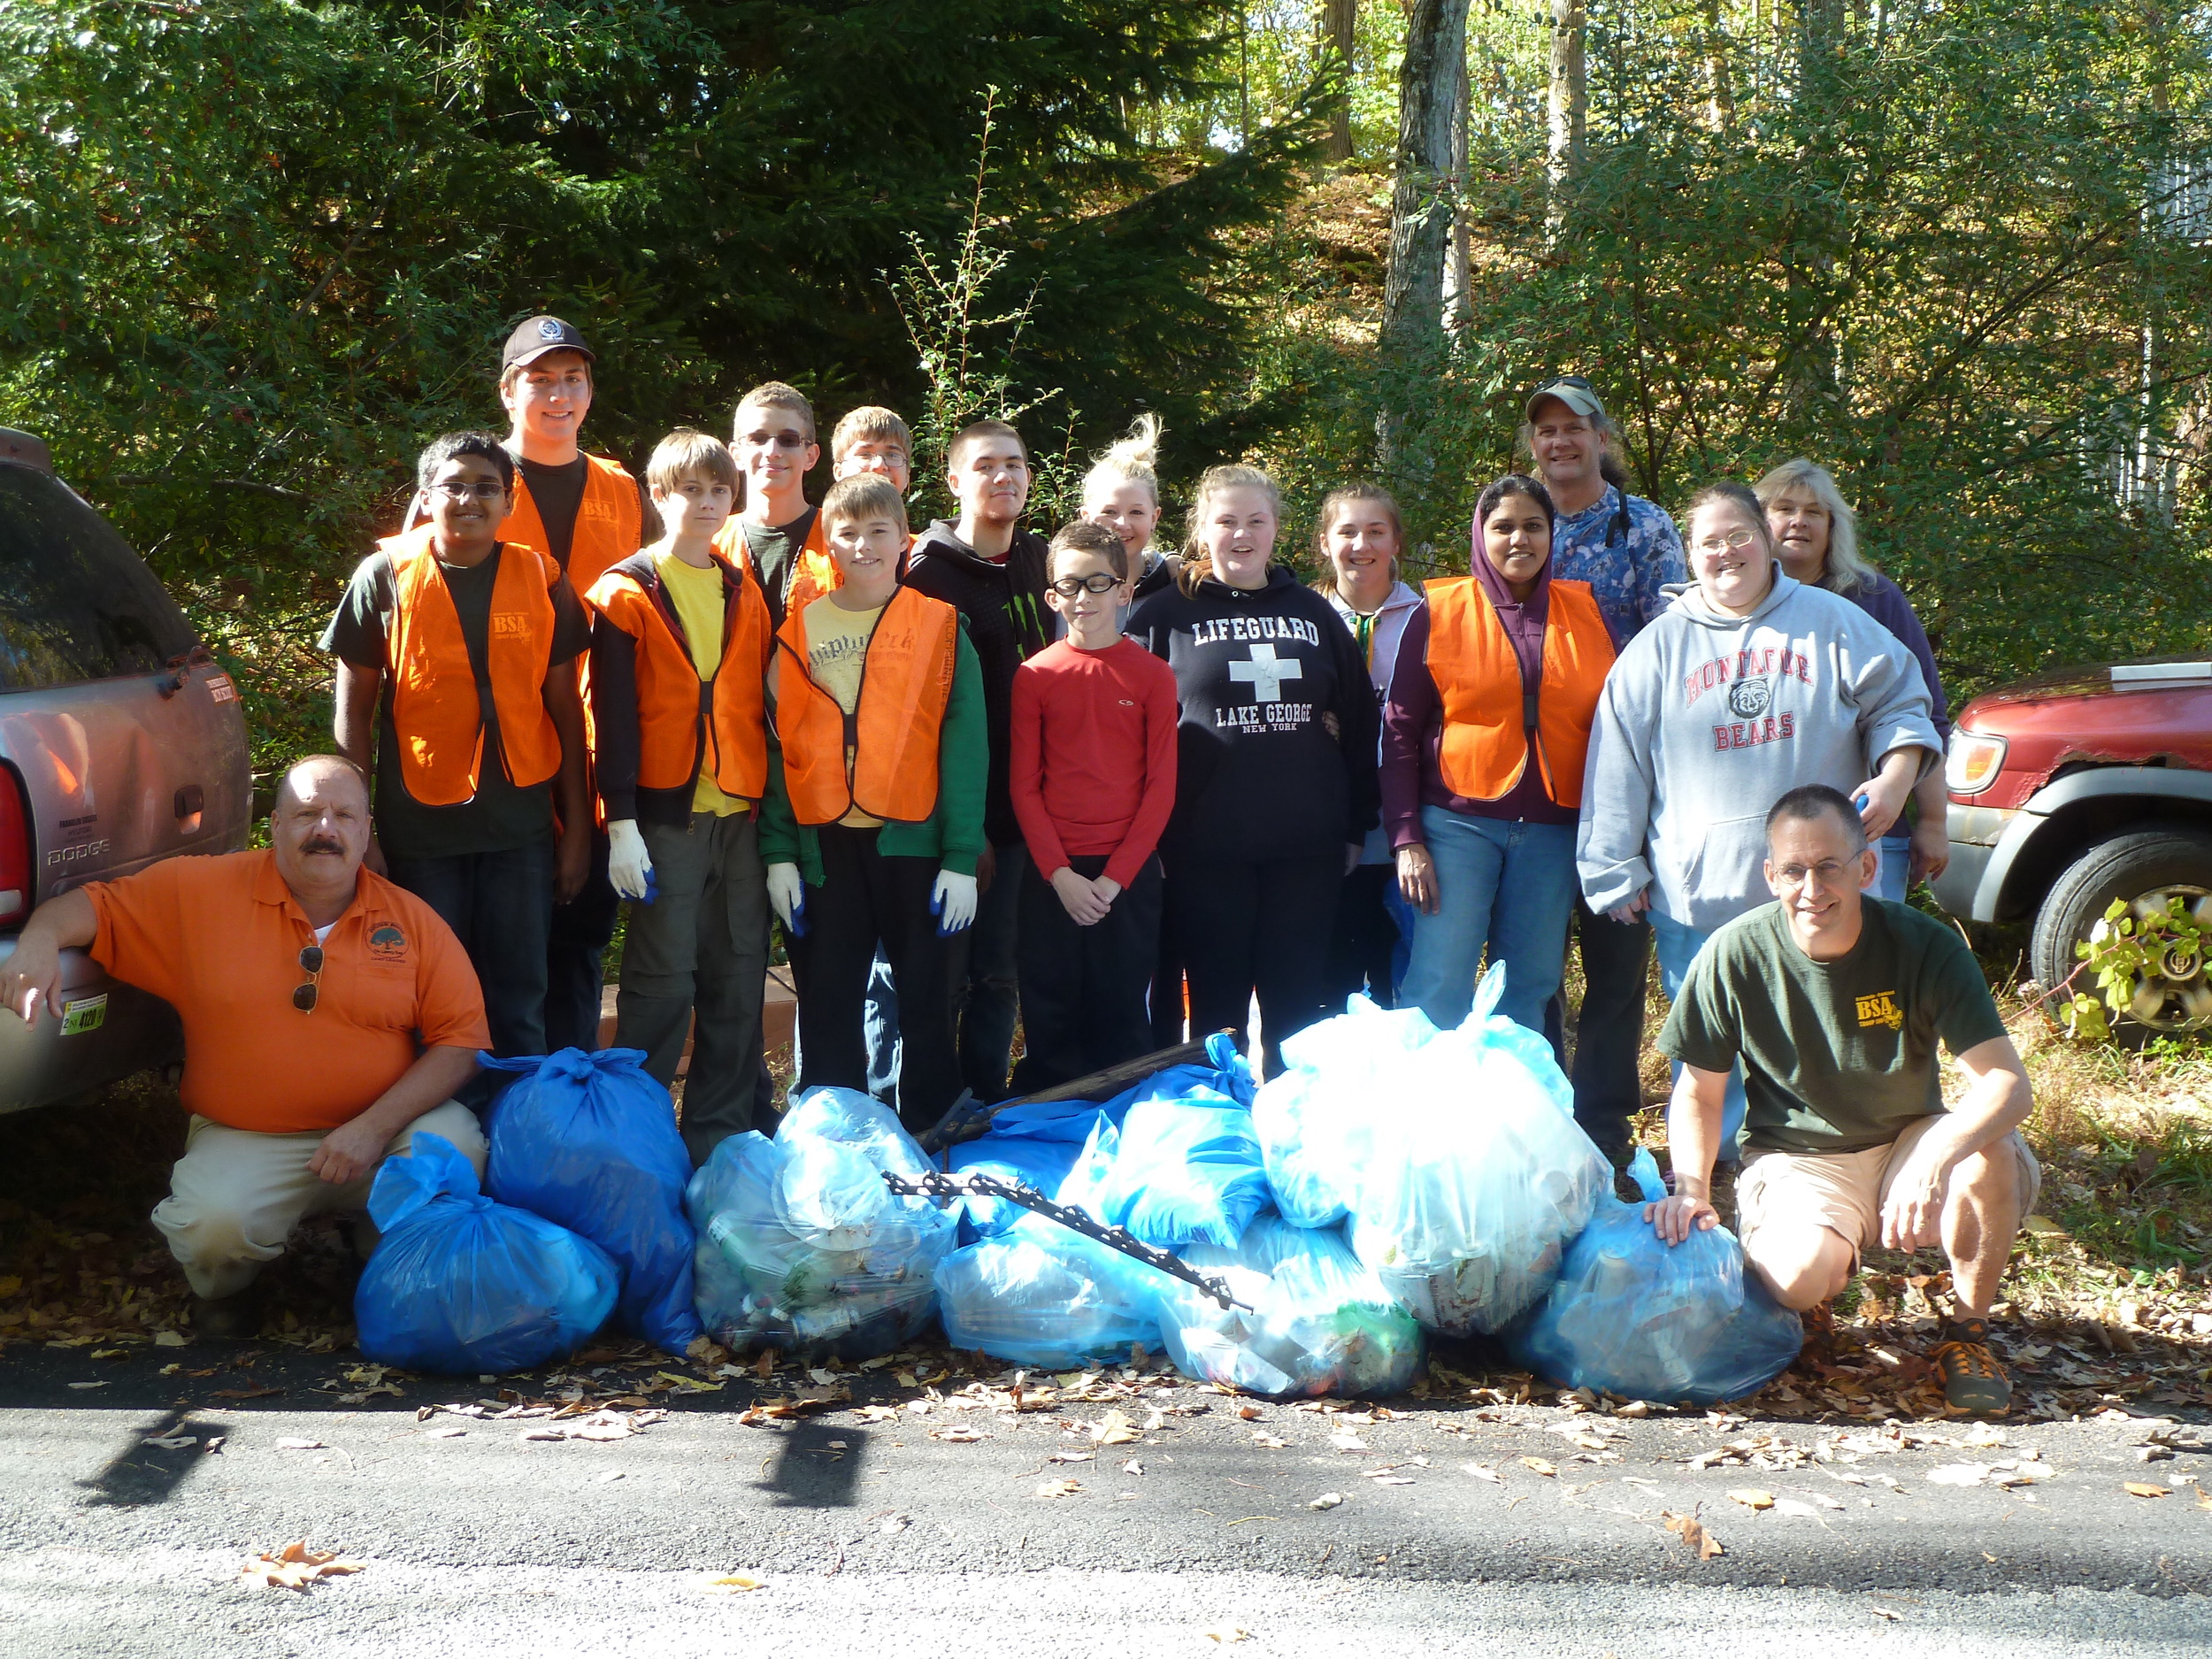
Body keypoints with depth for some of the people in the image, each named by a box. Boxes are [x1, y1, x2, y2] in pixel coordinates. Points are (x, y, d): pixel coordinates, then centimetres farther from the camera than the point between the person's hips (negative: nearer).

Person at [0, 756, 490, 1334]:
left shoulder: (413, 920, 1)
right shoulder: (202, 891, 0)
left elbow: (461, 1037, -4)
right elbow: (94, 905, 5)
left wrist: (376, 1126, -18)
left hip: (382, 1130, 1)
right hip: (246, 1140, -1)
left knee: (455, 1145, -29)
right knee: (212, 1222, -33)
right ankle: (222, 1291, 9)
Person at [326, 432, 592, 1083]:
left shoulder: (541, 580, 4)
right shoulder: (385, 578, -1)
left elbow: (564, 709, 8)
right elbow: (353, 716, 1)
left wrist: (577, 827, 6)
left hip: (520, 824, 1)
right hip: (419, 827, -1)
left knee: (520, 1004, 8)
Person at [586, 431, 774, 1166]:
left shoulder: (745, 595, 16)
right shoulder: (627, 592, 1)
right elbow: (612, 714, -4)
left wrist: (773, 810, 11)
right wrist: (621, 821, -11)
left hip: (740, 813, 5)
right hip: (665, 814, -5)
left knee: (738, 978, 6)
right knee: (662, 980, -4)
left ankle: (723, 1134, 15)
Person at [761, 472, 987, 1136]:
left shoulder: (941, 627, 3)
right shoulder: (799, 630, 8)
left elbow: (965, 745, -2)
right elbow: (779, 747, 6)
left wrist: (962, 857, -8)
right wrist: (778, 851, -1)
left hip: (915, 840, -1)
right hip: (824, 847, 1)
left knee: (927, 1005, 4)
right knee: (827, 1010, 6)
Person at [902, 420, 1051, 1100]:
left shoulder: (1040, 561, 13)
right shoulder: (932, 574, -8)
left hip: (1026, 807, 6)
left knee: (999, 973, 11)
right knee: (944, 973, -1)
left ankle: (986, 1105, 19)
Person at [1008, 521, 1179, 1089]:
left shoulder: (1153, 675, 1)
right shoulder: (1034, 676, 3)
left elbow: (1161, 787, -1)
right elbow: (1023, 785, 2)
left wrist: (1115, 877, -8)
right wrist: (1060, 874, -8)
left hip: (1128, 874, -1)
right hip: (1052, 876, 1)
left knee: (1121, 1021, 5)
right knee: (1050, 1020, 5)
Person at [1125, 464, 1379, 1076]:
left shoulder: (1313, 613, 13)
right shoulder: (1165, 615, 4)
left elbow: (1358, 722, 16)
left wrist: (1356, 828, 11)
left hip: (1307, 848, 3)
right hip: (1205, 852, -2)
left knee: (1299, 1005, 6)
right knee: (1219, 1003, 4)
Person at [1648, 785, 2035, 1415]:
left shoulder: (1925, 947, -16)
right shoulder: (1735, 956, -14)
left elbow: (2008, 1084, -24)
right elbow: (1699, 1090, -1)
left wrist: (1936, 1160, -43)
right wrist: (1691, 1186, -19)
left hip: (1908, 1144, 1)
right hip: (1797, 1158, 0)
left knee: (1991, 1156, -33)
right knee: (1800, 1276, -32)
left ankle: (1967, 1331, -6)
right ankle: (1840, 1254, 10)